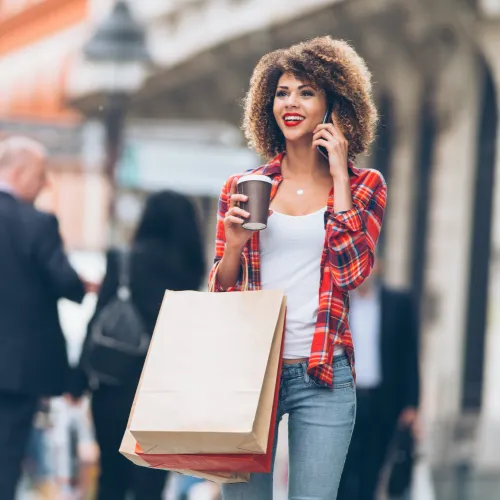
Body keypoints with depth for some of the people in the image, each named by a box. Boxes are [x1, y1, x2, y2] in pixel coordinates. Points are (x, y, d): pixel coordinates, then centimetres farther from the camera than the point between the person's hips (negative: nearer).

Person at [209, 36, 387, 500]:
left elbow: (352, 270, -10)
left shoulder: (364, 185, 6)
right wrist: (234, 244, -9)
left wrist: (338, 175, -7)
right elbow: (221, 290, 12)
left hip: (322, 375, -1)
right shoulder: (243, 187, 8)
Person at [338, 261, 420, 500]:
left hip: (383, 406, 1)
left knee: (370, 477, 4)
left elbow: (409, 356, 5)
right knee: (346, 476, -7)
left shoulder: (400, 303, 6)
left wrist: (411, 406, -1)